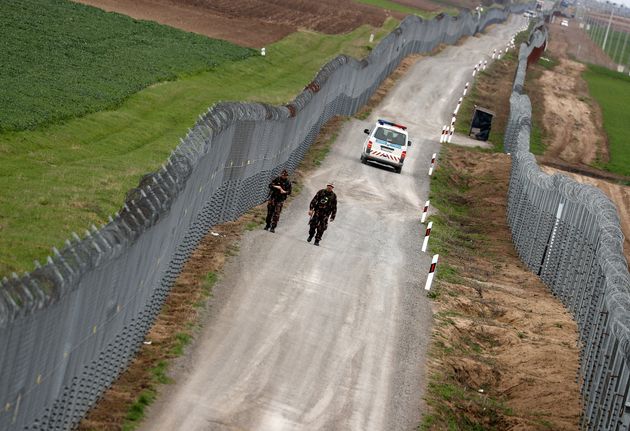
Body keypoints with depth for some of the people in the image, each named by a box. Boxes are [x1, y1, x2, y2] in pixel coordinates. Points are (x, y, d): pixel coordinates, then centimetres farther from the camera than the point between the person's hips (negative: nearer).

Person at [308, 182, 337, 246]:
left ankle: (317, 241, 12)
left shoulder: (333, 196, 3)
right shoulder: (321, 192, 1)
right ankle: (311, 236, 21)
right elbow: (314, 200, 0)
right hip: (317, 211, 0)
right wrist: (310, 209, -8)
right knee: (312, 224, -6)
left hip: (325, 214, 0)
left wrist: (332, 216, 8)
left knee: (321, 228, -1)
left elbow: (334, 207, 8)